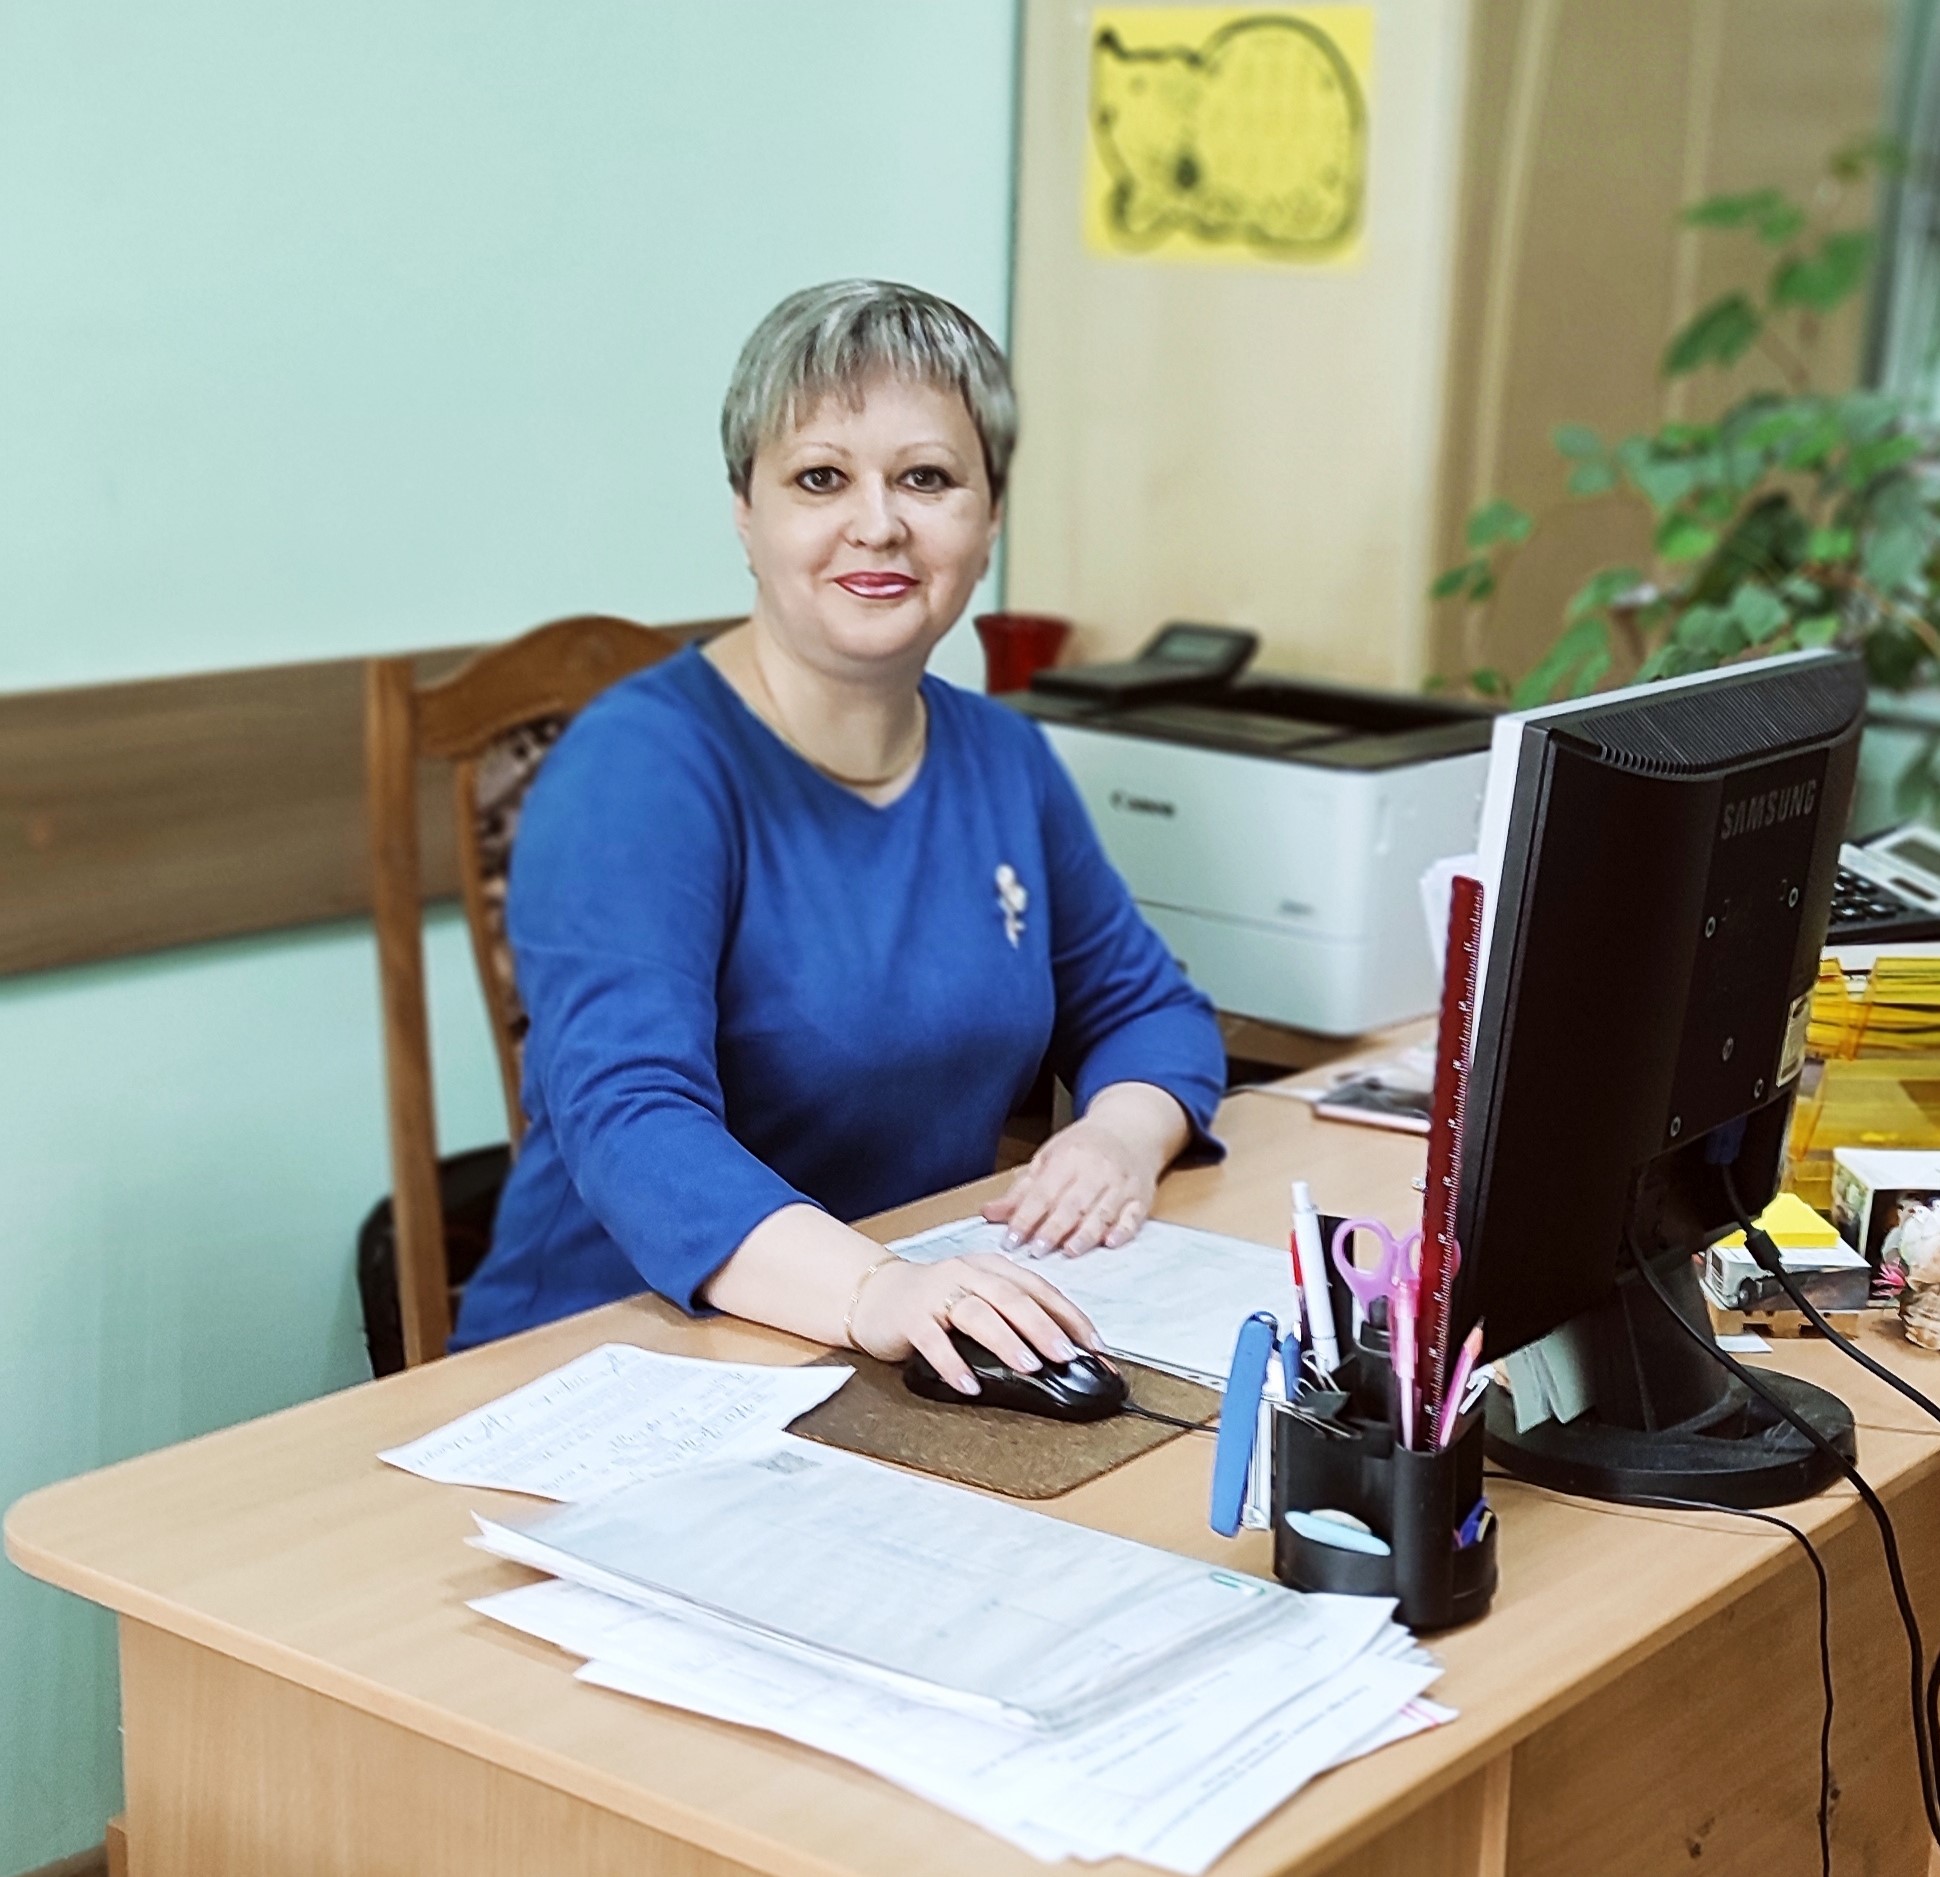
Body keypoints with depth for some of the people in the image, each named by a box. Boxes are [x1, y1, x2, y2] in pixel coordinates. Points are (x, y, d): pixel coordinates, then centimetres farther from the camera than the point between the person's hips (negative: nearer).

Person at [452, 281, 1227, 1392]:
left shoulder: (1003, 760, 8)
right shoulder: (641, 769, -13)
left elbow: (1147, 1008, 18)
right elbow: (630, 1122, -25)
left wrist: (1123, 1134, -5)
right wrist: (871, 1289, -42)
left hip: (944, 1364, 6)